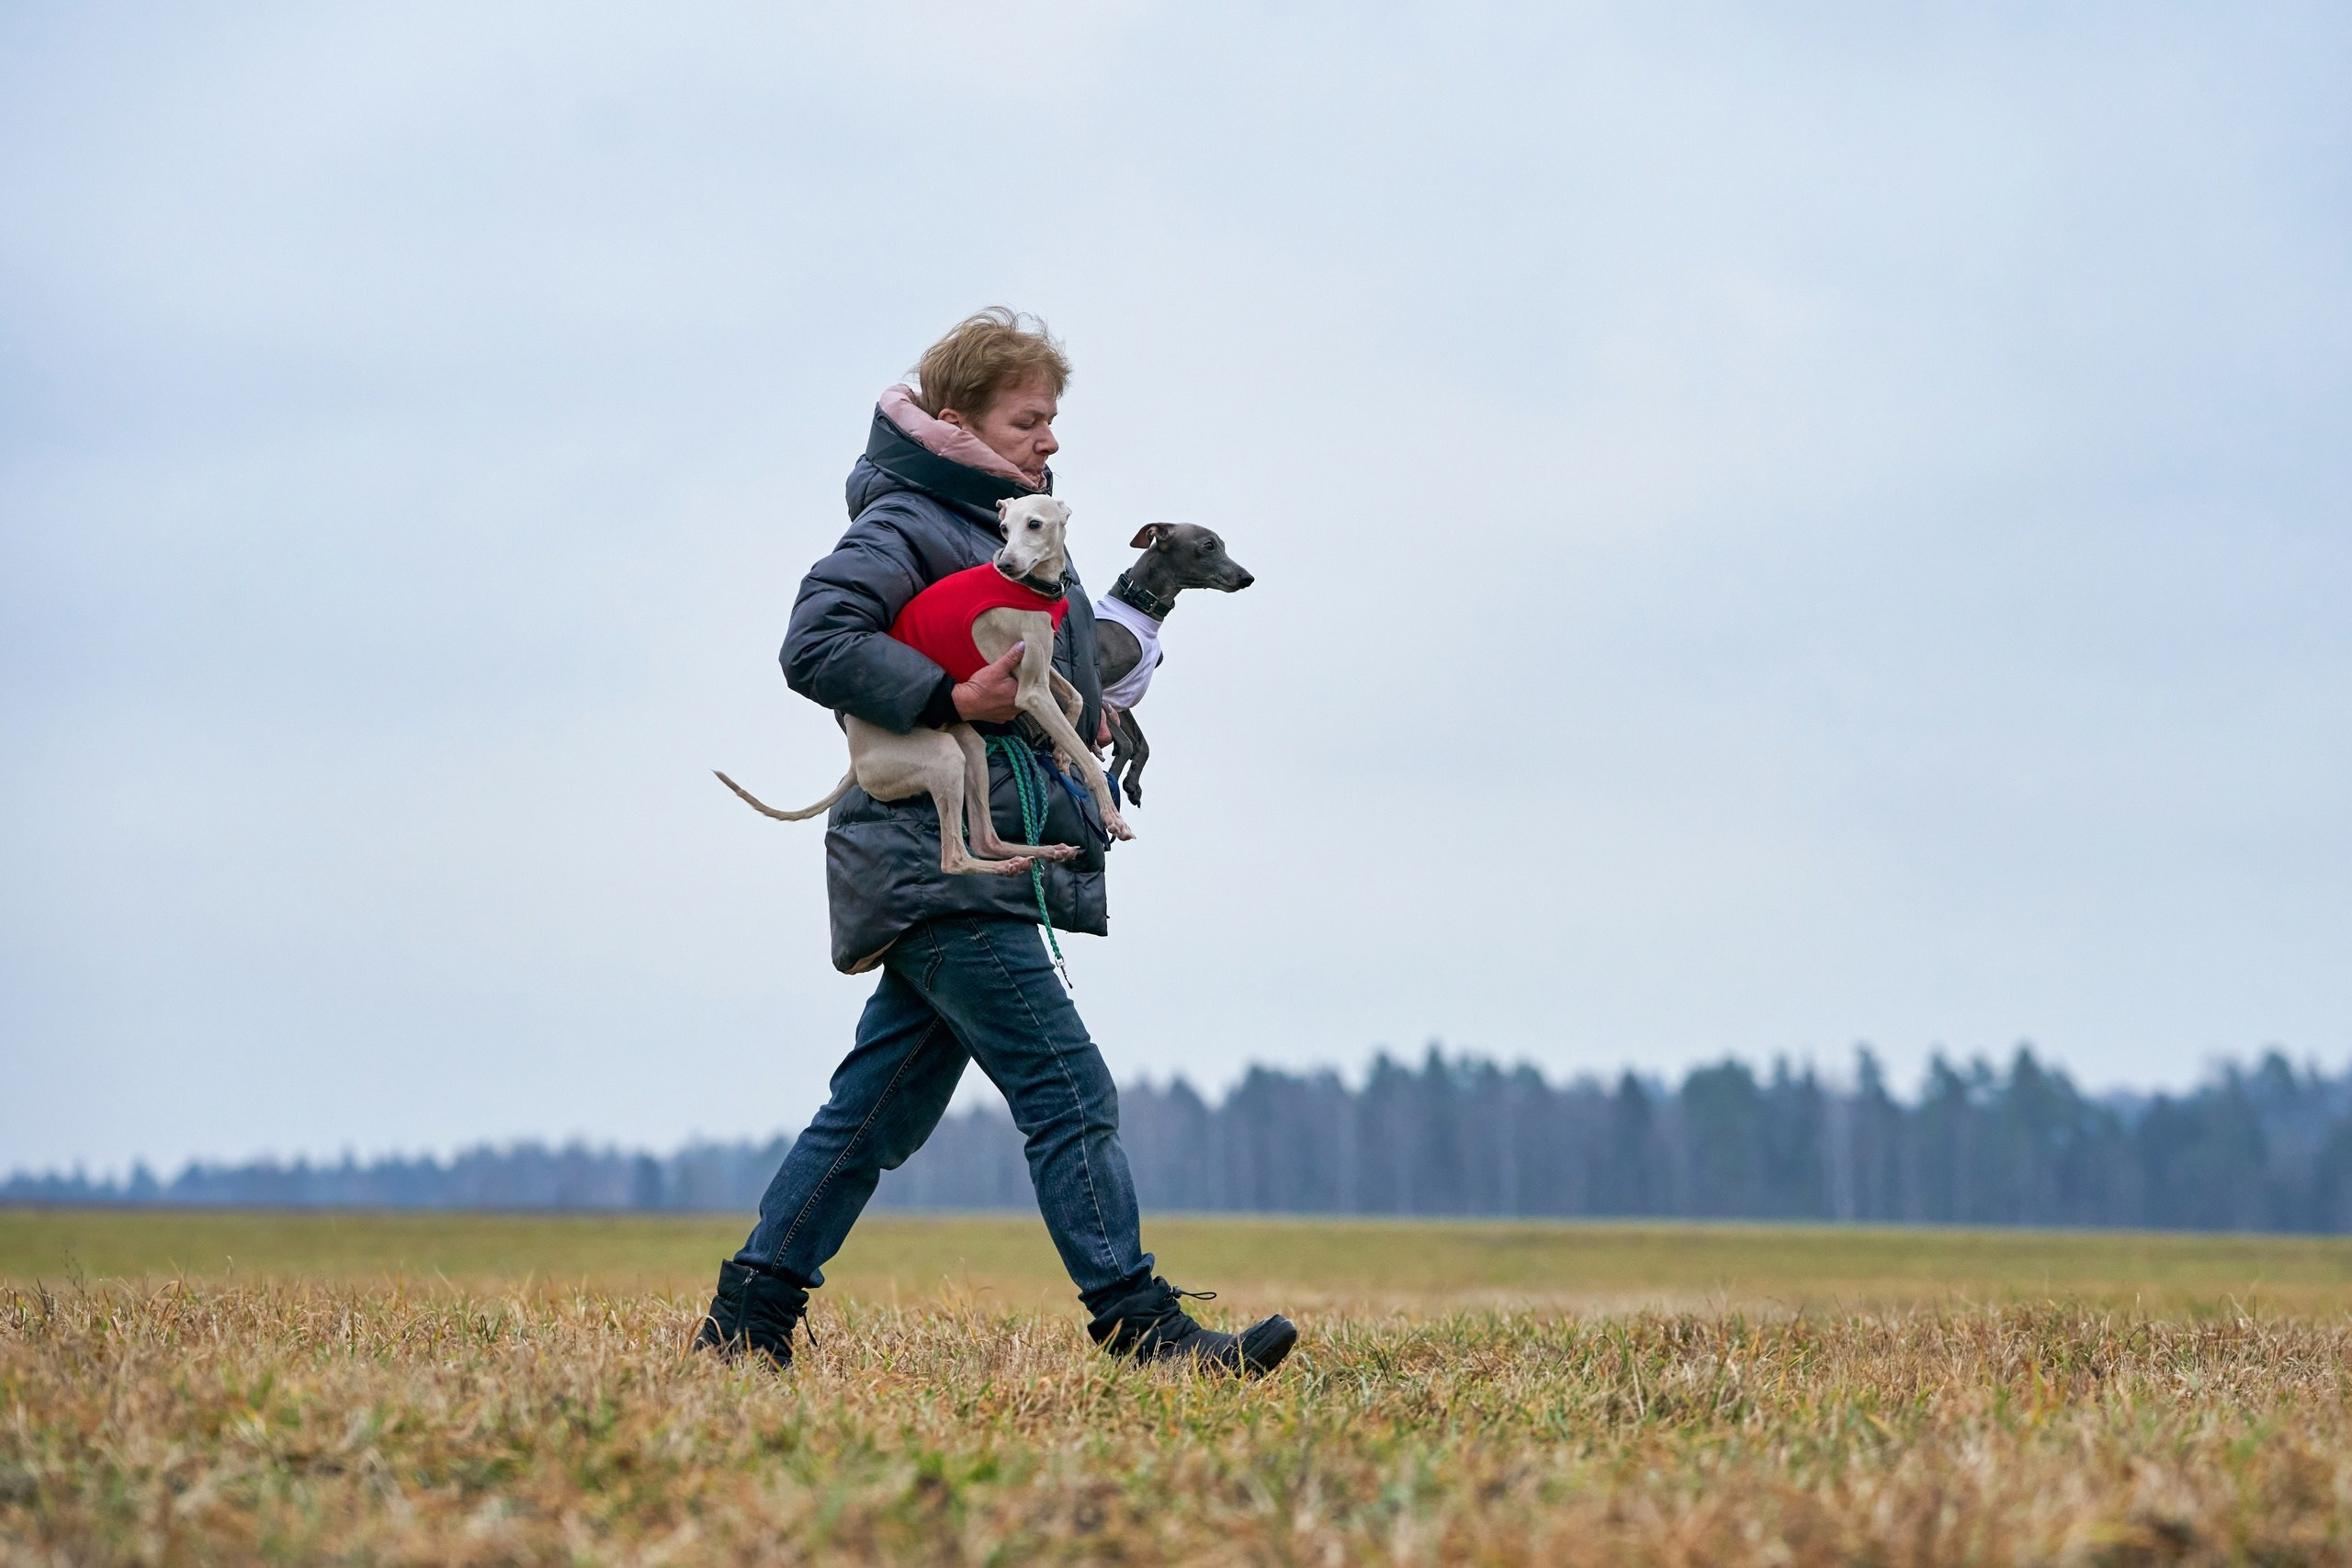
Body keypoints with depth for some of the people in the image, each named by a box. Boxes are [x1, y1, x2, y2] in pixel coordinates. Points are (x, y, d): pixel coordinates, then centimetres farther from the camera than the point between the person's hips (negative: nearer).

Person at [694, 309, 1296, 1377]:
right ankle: (1142, 1326, -12)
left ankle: (750, 1317, 13)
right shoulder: (907, 526, -7)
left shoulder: (1017, 525, 22)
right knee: (1069, 1092, -12)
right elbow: (815, 644, -20)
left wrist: (1088, 709, 13)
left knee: (881, 1106, 9)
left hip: (988, 872, 10)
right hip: (940, 865, -10)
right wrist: (951, 699, -22)